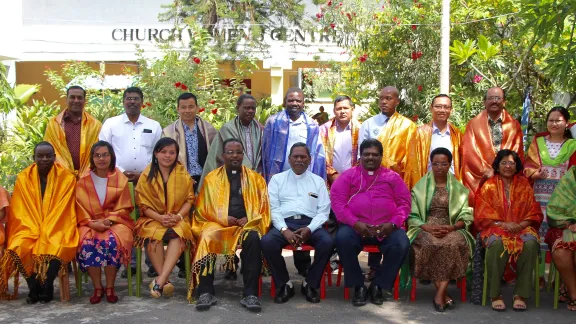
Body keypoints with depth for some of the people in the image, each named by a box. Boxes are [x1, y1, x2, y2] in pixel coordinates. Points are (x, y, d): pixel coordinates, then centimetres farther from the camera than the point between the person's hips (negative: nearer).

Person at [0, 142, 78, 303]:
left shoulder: (67, 178, -2)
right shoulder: (23, 178, 4)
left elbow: (64, 211, -6)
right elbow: (21, 212, 1)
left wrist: (47, 232, -17)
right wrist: (36, 231, -14)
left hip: (57, 229, -2)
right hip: (29, 229, 2)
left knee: (56, 248, -34)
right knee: (20, 247, -29)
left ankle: (46, 288, -17)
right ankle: (34, 288, -14)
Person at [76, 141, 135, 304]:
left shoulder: (120, 179, 5)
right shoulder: (83, 181, 8)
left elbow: (124, 208, 3)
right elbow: (81, 209, 4)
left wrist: (108, 220, -13)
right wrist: (92, 223, -14)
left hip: (115, 222, -1)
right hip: (90, 224, 1)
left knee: (111, 242, -33)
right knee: (87, 243, -31)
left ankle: (110, 288, -17)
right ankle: (97, 288, -17)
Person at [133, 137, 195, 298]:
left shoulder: (183, 173, 6)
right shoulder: (147, 175, 3)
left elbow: (189, 199, 6)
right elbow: (143, 203, 1)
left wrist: (178, 216, -14)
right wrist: (159, 217, -17)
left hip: (177, 220, 1)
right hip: (153, 218, 0)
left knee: (178, 234, -35)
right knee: (154, 234, -36)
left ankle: (160, 281, -39)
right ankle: (165, 280, -30)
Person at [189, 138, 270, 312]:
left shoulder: (255, 178, 14)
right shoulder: (211, 178, 13)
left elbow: (263, 207, 10)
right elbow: (203, 209, 9)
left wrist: (249, 220, -9)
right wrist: (224, 219, -8)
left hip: (247, 224, 0)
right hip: (217, 224, 0)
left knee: (253, 238, -35)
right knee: (207, 238, -34)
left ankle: (250, 293, -32)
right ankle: (205, 292, -29)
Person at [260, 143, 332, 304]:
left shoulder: (318, 181, 16)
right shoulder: (277, 179, 14)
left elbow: (323, 211, 7)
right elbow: (273, 208, 3)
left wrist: (309, 229, -13)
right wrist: (284, 230, -15)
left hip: (310, 224, 1)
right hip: (285, 223, 0)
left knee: (327, 242, -31)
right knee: (266, 242, -32)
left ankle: (310, 284, -10)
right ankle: (285, 284, -12)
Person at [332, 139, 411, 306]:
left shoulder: (392, 177, 18)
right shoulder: (348, 175, 13)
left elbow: (404, 202, 10)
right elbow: (337, 200, 1)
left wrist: (393, 223, -9)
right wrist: (355, 223, -14)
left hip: (386, 227, 1)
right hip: (355, 226, -1)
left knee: (401, 245, -28)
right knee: (342, 239, -33)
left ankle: (379, 285, -6)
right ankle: (358, 286, -14)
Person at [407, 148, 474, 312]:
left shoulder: (459, 188, 13)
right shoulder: (420, 186, 10)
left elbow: (466, 217, 5)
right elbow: (412, 216, 4)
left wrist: (451, 227, -15)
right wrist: (428, 227, -14)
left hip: (451, 229, 1)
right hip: (425, 229, 0)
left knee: (455, 243, -35)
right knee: (429, 244, -36)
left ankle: (440, 293, -32)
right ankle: (444, 293, -25)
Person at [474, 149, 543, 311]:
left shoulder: (524, 185, 13)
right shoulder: (489, 186, 8)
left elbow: (534, 212, 9)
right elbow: (482, 215, 1)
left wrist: (521, 224, -11)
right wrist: (503, 224, -14)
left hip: (522, 227, 2)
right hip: (496, 227, -2)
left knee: (530, 243, -33)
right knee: (497, 244, -37)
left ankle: (521, 294, -26)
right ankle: (495, 294, -28)